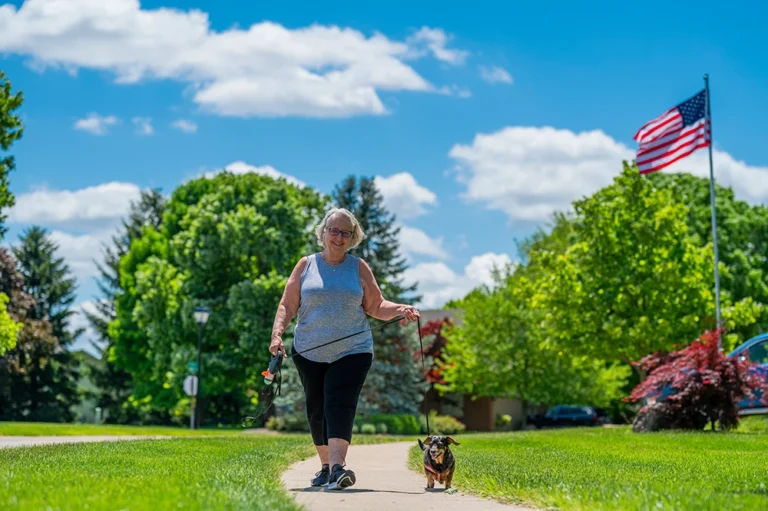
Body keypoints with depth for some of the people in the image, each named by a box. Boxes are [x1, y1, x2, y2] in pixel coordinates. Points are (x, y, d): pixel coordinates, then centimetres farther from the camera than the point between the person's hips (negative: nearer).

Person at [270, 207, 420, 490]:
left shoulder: (359, 268, 7)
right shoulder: (306, 265, 7)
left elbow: (375, 306, 6)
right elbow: (288, 306, 4)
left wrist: (400, 310, -13)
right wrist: (277, 334, -11)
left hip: (351, 352, -2)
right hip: (310, 353, 2)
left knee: (340, 405, -17)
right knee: (317, 410, 7)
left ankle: (337, 467, -28)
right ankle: (325, 466, 22)